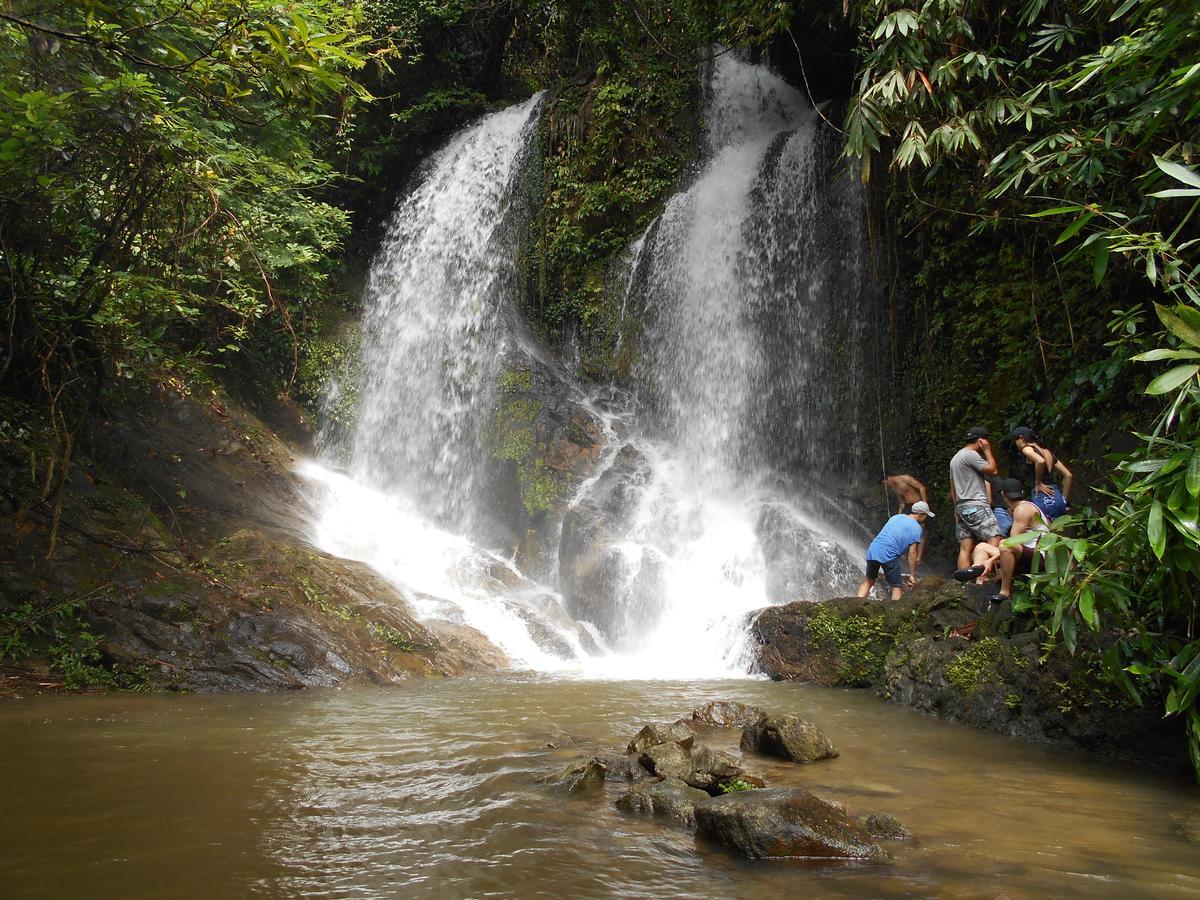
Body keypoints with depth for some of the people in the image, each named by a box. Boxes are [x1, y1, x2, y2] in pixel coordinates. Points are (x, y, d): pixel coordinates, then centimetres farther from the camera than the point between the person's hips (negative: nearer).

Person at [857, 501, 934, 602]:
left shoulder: (896, 517, 22)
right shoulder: (916, 528, 4)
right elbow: (912, 553, 1)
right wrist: (912, 575, 7)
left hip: (872, 549, 6)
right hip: (888, 555, -6)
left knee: (869, 582, 20)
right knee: (896, 587, 7)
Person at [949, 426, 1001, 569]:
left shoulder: (955, 458, 23)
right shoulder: (971, 455, -7)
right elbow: (993, 470, -9)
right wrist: (987, 451, 3)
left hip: (961, 507, 9)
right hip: (976, 506, -9)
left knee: (965, 548, 1)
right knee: (995, 541, -11)